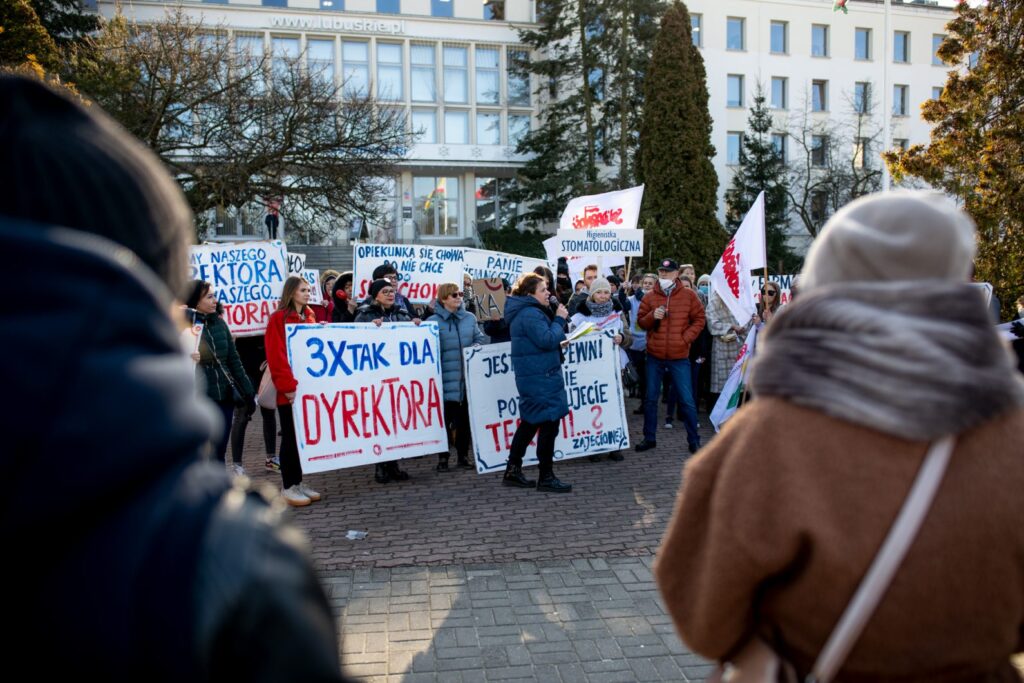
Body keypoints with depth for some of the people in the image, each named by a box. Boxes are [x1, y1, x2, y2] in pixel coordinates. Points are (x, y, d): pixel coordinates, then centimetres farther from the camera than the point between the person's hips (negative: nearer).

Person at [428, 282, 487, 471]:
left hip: (468, 377, 4)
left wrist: (475, 347, -6)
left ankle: (463, 456, 22)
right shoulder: (433, 321, -4)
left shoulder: (470, 318, 9)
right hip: (446, 378, -4)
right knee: (445, 418, 2)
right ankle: (443, 457, 14)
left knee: (465, 418, 11)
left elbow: (480, 339, 14)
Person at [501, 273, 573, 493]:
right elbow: (548, 340, -23)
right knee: (549, 422, -6)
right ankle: (546, 477, 1)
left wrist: (556, 320, 8)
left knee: (531, 421, 16)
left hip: (533, 375, 11)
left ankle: (513, 470, 22)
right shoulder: (531, 314, -17)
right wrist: (559, 319, -11)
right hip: (541, 377, -11)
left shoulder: (526, 311, 16)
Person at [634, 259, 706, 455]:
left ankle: (693, 440, 13)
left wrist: (686, 338, -9)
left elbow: (699, 320, 3)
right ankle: (649, 438, 22)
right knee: (651, 399, 10)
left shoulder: (688, 296, -1)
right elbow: (641, 322, 7)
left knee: (686, 400, 1)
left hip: (679, 357, -2)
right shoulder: (649, 296, 3)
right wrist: (652, 316, -13)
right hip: (654, 356, 2)